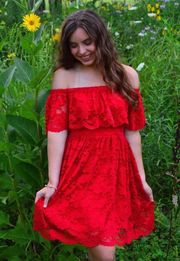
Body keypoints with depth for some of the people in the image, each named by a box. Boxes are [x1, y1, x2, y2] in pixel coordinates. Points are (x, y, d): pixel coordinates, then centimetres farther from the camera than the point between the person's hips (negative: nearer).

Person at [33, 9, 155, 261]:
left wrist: (141, 178, 7)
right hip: (80, 169, -2)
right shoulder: (64, 76, -3)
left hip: (118, 169, 3)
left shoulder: (126, 75, 3)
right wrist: (53, 182, -12)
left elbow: (132, 131, 6)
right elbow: (56, 130, -8)